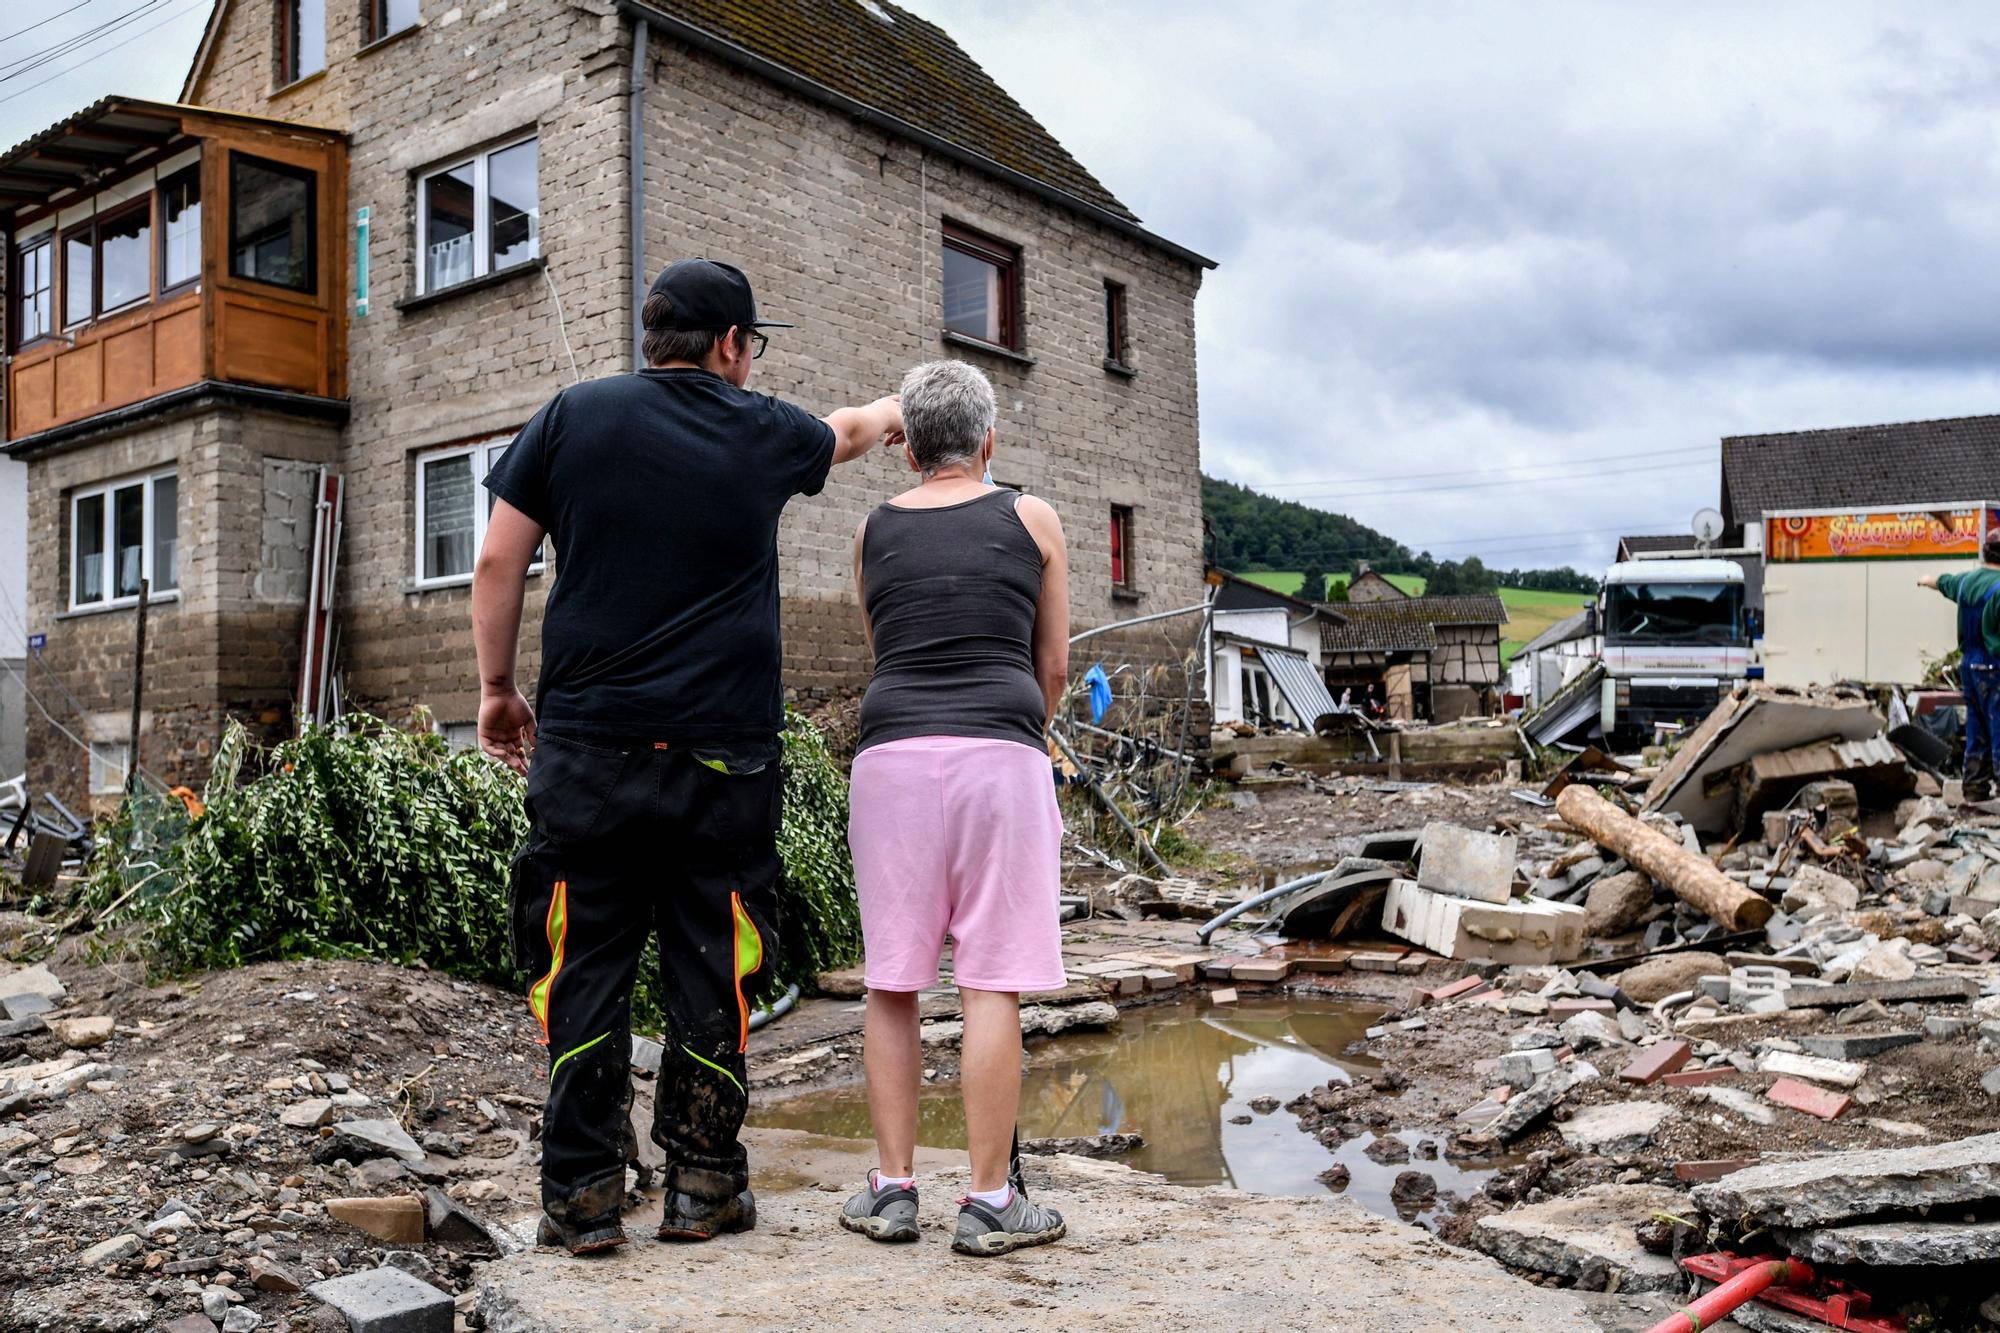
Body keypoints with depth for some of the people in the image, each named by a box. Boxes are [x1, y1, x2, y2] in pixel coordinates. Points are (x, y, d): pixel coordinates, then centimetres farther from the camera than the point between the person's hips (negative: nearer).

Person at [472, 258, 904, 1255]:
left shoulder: (573, 416, 5)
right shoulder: (763, 434, 6)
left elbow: (499, 562, 3)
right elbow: (844, 434, 28)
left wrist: (496, 687, 14)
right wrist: (891, 414, 51)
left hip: (585, 746, 1)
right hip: (723, 755, 0)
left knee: (582, 966, 7)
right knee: (714, 971, 8)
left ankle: (581, 1197, 11)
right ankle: (702, 1187, 16)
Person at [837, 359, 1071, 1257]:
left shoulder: (872, 531, 15)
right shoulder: (1030, 519, 9)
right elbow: (1053, 664, 14)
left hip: (892, 754, 2)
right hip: (1000, 756, -2)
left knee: (891, 982, 9)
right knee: (992, 983, 0)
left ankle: (891, 1188, 13)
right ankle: (990, 1204, 4)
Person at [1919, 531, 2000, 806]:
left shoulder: (1967, 580, 8)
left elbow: (1943, 581, 30)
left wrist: (1927, 580, 50)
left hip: (1969, 664, 8)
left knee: (1977, 732, 15)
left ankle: (1975, 791, 21)